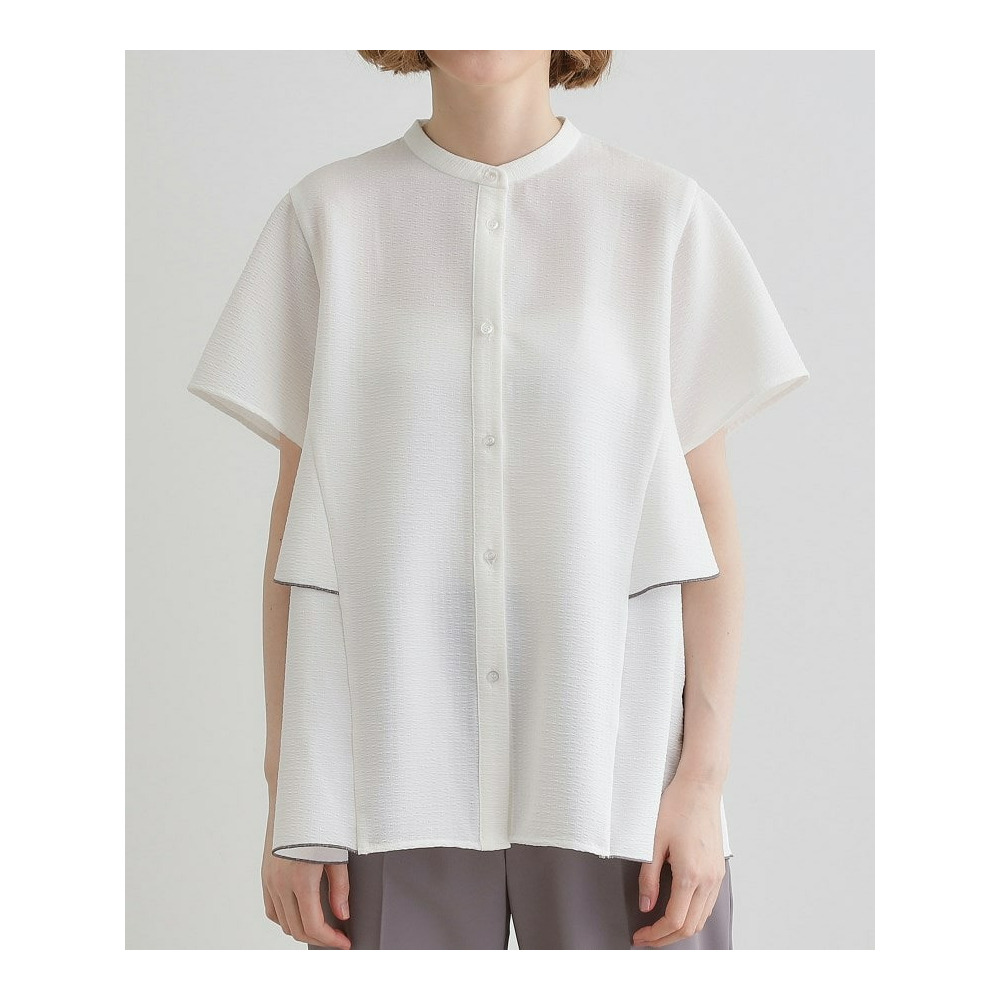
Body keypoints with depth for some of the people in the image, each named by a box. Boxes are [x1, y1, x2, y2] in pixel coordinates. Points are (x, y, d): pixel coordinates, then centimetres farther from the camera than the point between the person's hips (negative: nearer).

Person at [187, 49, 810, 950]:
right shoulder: (328, 215, 4)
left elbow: (709, 515, 3)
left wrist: (704, 777, -4)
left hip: (617, 773, 0)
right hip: (394, 776, 1)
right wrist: (289, 793, 1)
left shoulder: (664, 213, 3)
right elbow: (299, 513, 5)